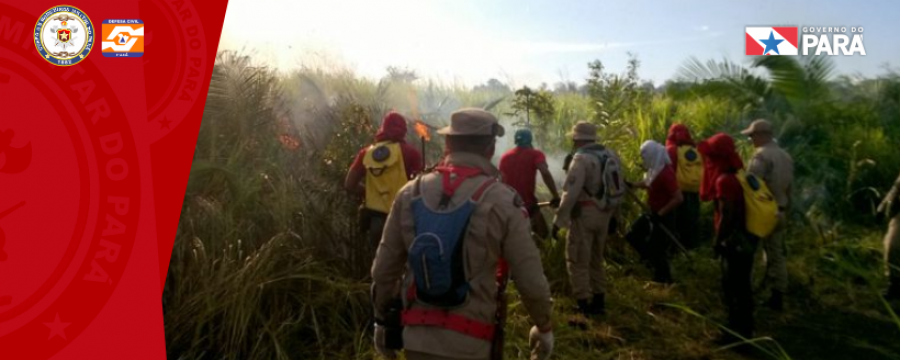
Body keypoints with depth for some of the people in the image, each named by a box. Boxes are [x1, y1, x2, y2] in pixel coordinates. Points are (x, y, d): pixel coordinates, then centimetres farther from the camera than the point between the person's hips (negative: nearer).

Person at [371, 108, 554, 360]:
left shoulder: (410, 194, -4)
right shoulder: (502, 202, -13)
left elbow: (384, 269, 3)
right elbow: (531, 281, -9)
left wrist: (381, 319, 17)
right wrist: (544, 327, 8)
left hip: (418, 337, 3)